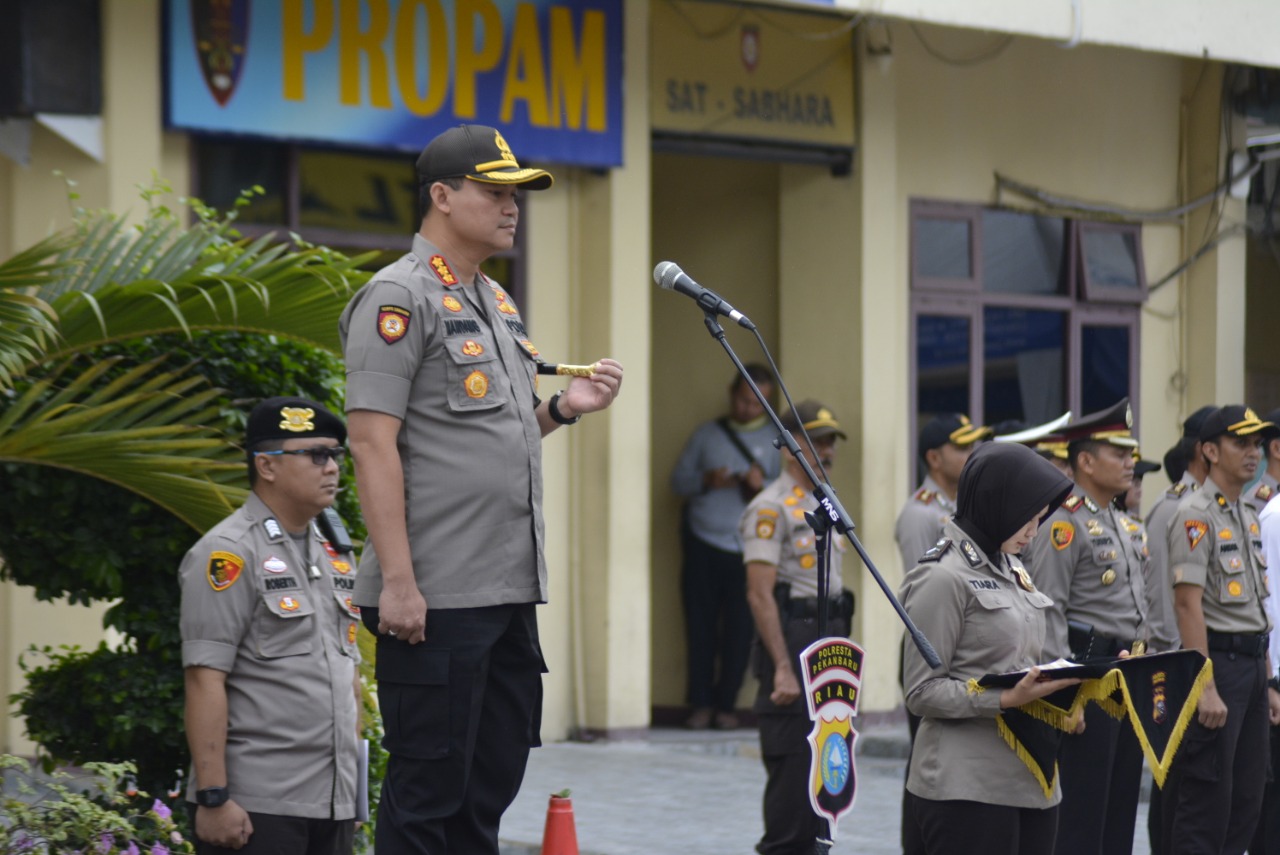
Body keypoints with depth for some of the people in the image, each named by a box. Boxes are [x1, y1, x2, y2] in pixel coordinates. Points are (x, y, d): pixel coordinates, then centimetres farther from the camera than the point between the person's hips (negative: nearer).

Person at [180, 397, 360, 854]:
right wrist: (213, 797, -19)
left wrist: (353, 789, 17)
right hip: (256, 808, -7)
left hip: (332, 805, 8)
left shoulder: (332, 557, 17)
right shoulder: (229, 553, -8)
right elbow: (205, 679, -14)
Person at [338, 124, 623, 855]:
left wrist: (561, 410, 7)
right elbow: (374, 443, -15)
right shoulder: (400, 297, -9)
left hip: (510, 593, 9)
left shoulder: (497, 303, 18)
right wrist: (397, 581, -20)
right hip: (436, 599, -9)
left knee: (489, 786, 13)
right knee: (427, 793, -3)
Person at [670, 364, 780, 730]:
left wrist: (763, 485, -17)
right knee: (700, 627, -1)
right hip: (703, 544, 1)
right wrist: (707, 481, -8)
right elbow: (678, 480, 12)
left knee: (739, 630, -3)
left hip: (748, 547, -1)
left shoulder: (776, 439, 8)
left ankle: (726, 704, 8)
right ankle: (702, 703, 8)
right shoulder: (707, 434, 13)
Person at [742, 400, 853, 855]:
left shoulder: (824, 506, 17)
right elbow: (760, 594, -18)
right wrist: (783, 668, -23)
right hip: (792, 643, -9)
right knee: (792, 770, -7)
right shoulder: (771, 509, -11)